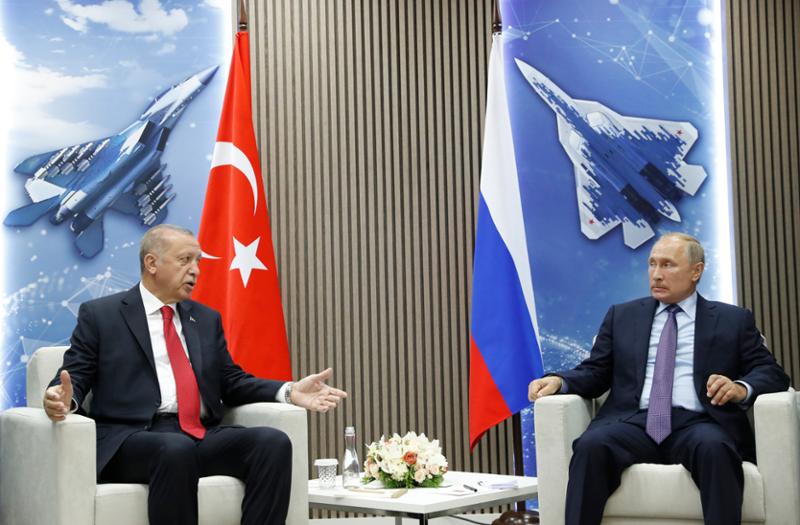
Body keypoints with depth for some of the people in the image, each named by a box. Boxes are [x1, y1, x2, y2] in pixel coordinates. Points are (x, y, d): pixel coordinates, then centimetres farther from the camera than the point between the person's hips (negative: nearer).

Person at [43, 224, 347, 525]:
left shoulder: (206, 319, 22)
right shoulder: (100, 315, 10)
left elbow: (232, 382, 19)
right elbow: (74, 377, 6)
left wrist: (289, 392, 2)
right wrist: (64, 398, -20)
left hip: (203, 436, 5)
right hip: (133, 438, -4)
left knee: (273, 442, -24)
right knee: (177, 450, -38)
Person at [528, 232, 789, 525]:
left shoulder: (733, 320, 16)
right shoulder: (622, 316, 22)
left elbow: (773, 373, 10)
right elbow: (595, 373, 17)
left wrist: (742, 388, -13)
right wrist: (559, 381, -5)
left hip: (696, 424, -1)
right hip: (634, 422, 1)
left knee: (715, 448, -37)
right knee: (590, 445, -31)